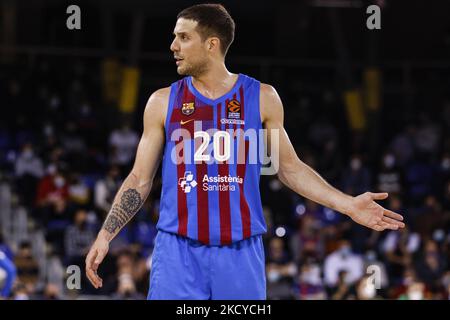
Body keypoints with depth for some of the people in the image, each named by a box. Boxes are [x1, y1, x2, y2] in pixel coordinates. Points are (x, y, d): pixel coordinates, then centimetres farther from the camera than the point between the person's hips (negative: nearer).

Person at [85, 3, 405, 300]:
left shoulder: (261, 98, 4)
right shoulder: (163, 103, 5)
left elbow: (290, 168, 11)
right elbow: (140, 179, 8)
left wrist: (348, 205, 2)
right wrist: (105, 236, -1)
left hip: (241, 252, 0)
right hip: (178, 250, 0)